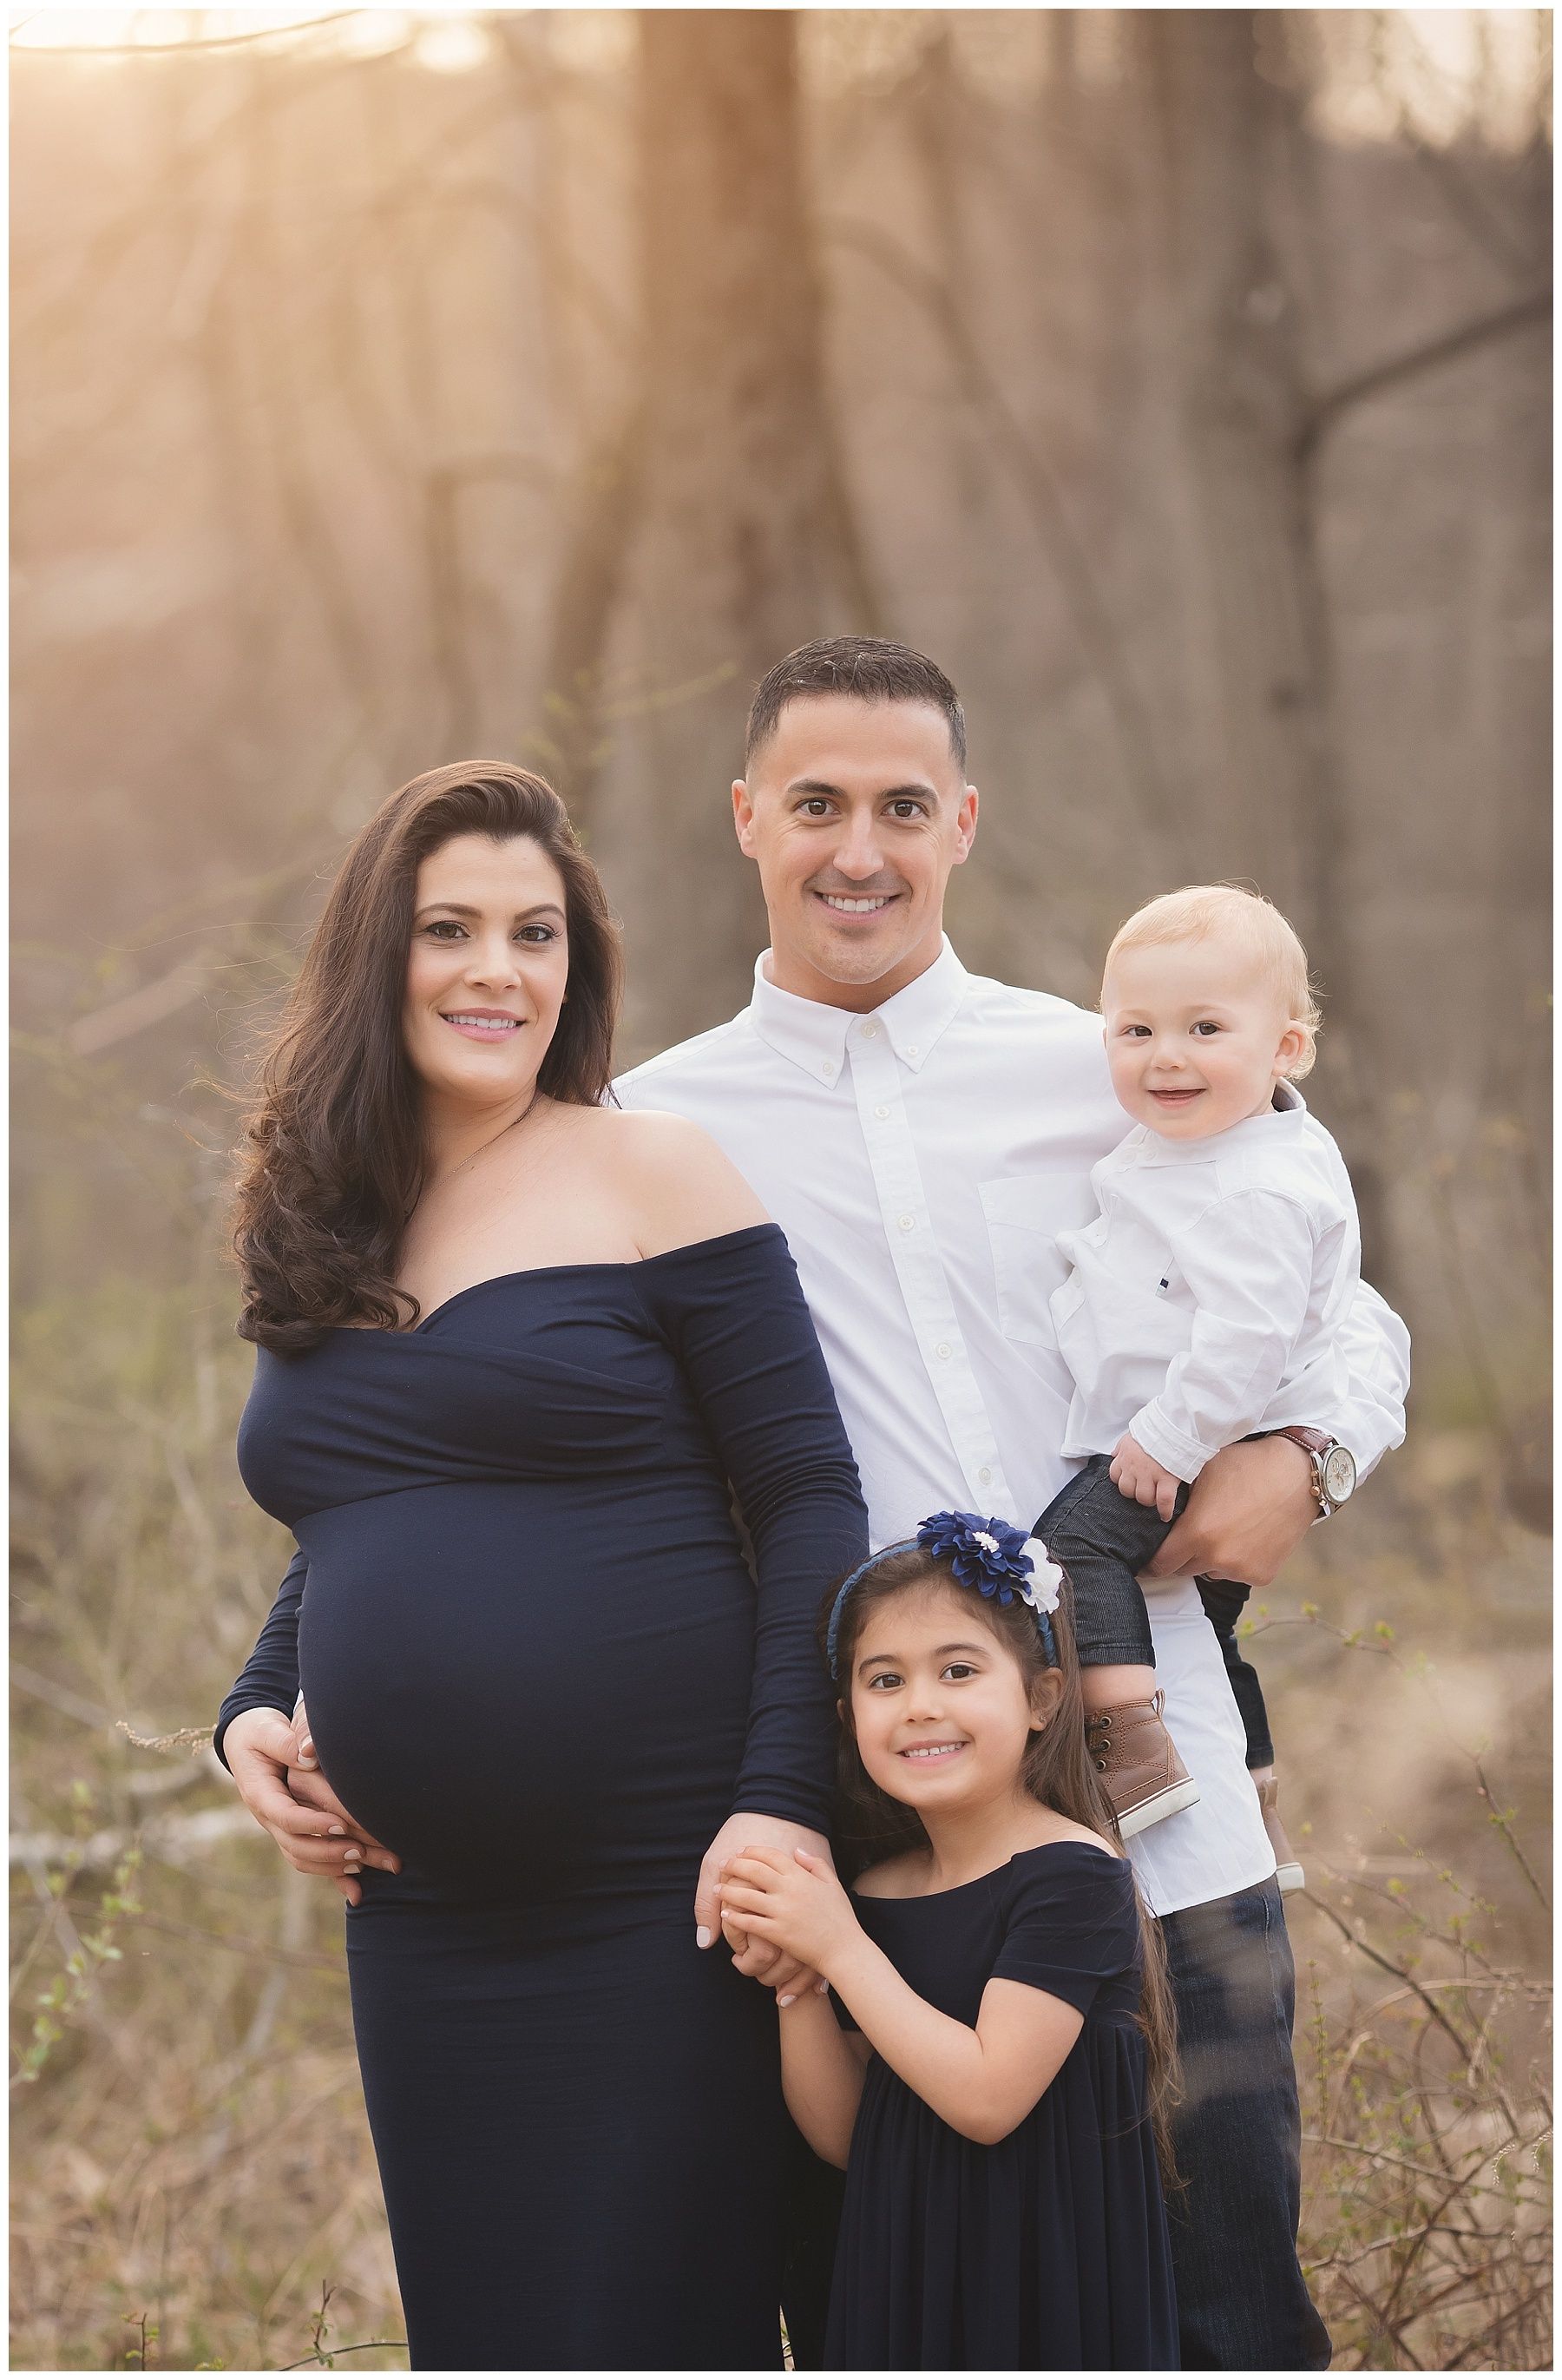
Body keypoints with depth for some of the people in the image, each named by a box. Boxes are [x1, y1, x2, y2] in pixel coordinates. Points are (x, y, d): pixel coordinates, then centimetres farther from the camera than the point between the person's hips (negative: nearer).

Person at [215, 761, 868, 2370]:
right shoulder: (319, 1233, 13)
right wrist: (253, 1713, 5)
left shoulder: (648, 1176, -3)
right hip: (422, 1920, 5)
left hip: (655, 1913, -5)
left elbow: (809, 1505, -6)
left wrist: (783, 1805, -15)